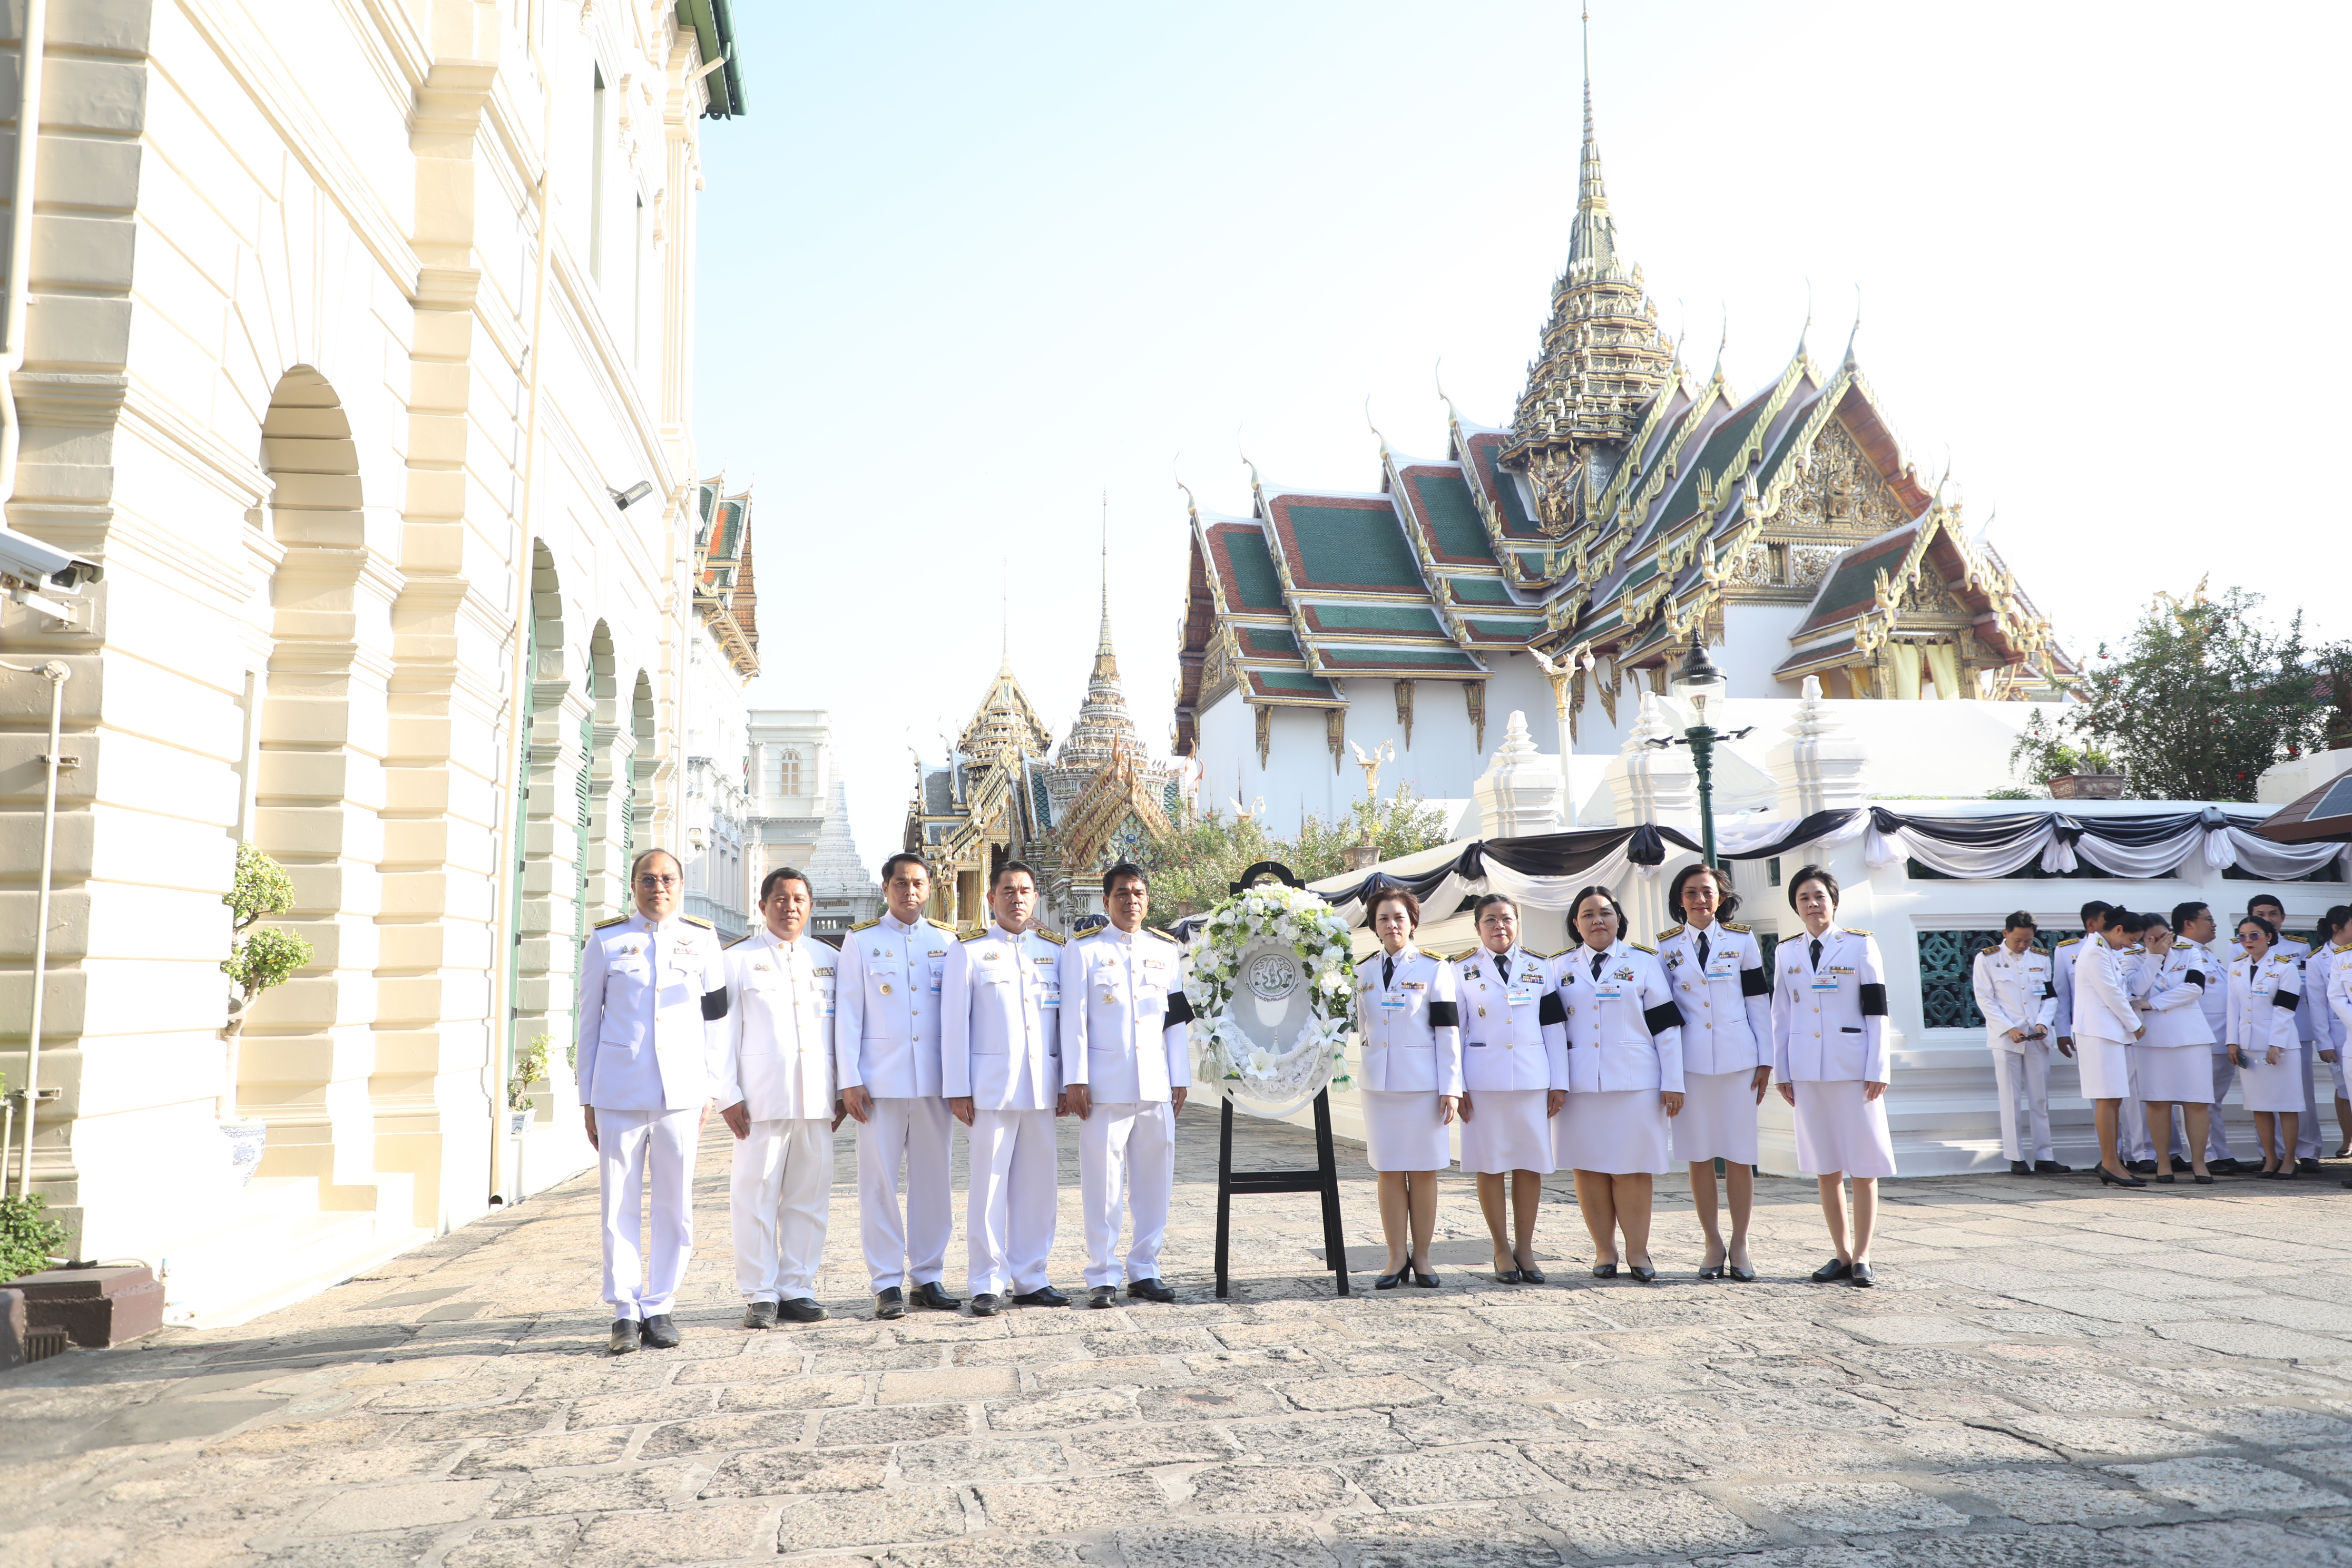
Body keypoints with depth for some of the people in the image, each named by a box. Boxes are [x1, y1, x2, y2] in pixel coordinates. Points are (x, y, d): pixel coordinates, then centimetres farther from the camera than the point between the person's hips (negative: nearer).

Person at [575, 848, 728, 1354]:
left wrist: (708, 1091, 6)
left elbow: (715, 1019, 10)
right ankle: (626, 1313, 12)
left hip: (680, 1093, 1)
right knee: (619, 1207, 2)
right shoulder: (606, 940, 6)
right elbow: (588, 1022, 9)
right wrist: (587, 1099, 7)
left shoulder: (701, 939, 8)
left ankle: (659, 1308, 15)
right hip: (619, 1093, -1)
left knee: (674, 1208, 4)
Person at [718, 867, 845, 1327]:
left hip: (817, 1100, 3)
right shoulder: (738, 959, 6)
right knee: (756, 1198, -2)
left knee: (809, 1198, 5)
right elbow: (723, 1030, 4)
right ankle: (760, 1296, 7)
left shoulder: (830, 960, 14)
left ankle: (797, 1290, 15)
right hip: (760, 1099, -3)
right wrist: (728, 1095, -3)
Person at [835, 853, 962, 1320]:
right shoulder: (862, 940, 5)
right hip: (881, 1080, -2)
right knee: (880, 1180, 0)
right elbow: (847, 1013, 2)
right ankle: (887, 1283, 8)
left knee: (933, 1179, 6)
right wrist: (850, 1080, -5)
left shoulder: (947, 941, 10)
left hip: (935, 1080, 2)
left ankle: (927, 1277, 15)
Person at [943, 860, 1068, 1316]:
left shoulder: (1053, 951, 13)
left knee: (1038, 1183, 6)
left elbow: (1065, 1020, 13)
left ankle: (1030, 1280, 16)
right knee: (989, 1184, -2)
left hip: (1042, 1086, 3)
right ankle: (988, 1284, 7)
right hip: (991, 1085, -3)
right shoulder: (969, 952, 3)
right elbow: (954, 1023, 0)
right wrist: (957, 1089, -6)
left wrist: (1067, 1083, 8)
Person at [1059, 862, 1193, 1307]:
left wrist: (1181, 1078, 9)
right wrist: (1075, 1081, -8)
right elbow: (1073, 1019, -2)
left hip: (1157, 1086, 4)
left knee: (1153, 1181, 7)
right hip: (1105, 1085, -3)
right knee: (1103, 1184, -1)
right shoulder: (1083, 950, 2)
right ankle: (1102, 1276, 9)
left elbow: (1176, 1019, 13)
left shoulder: (1166, 949, 13)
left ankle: (1144, 1271, 18)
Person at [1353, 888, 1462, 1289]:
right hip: (1378, 1085, 3)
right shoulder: (1364, 971, 9)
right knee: (1389, 1172, 5)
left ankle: (1422, 1258, 12)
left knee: (1423, 1172, 3)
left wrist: (1451, 1088, -8)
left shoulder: (1434, 968, -2)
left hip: (1423, 1085, -3)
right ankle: (1397, 1258, 12)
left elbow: (1448, 1030, -4)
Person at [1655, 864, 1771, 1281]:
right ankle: (1714, 1246, 13)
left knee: (1739, 1155, 2)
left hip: (1737, 1058, 0)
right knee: (1699, 1156, 3)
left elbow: (1759, 1002, 6)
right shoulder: (1666, 945, 6)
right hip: (1689, 1061, 0)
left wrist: (1765, 1060, 2)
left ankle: (1740, 1246, 12)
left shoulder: (1742, 940, 6)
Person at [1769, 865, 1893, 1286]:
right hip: (1807, 1072, 3)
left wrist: (1878, 1070, -7)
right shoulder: (1786, 952, 9)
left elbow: (1877, 1012, -2)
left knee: (1862, 1164, -1)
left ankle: (1863, 1258, 7)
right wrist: (1781, 1071, 7)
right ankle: (1842, 1254, 15)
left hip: (1853, 1068, -3)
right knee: (1825, 1167, 7)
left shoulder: (1861, 945, 1)